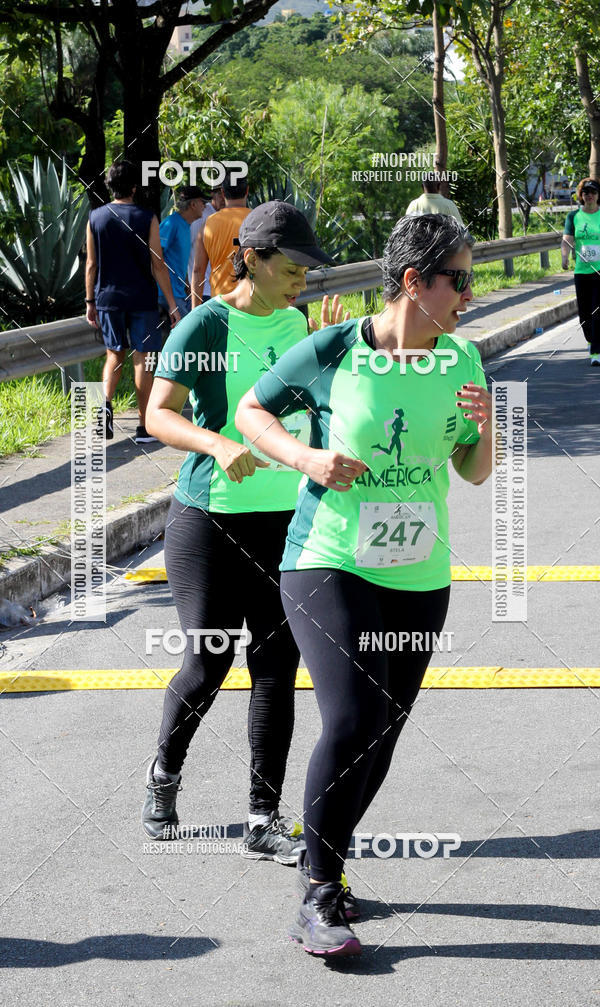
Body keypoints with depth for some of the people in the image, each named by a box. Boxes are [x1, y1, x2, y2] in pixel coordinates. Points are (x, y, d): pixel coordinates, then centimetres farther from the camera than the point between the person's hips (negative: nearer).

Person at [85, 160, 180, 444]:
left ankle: (105, 403, -9)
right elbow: (157, 265, -7)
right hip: (141, 299, -2)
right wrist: (172, 304, -2)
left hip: (108, 297, 3)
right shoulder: (147, 219, -7)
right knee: (142, 359, 4)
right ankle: (145, 427, 6)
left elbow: (91, 264, 3)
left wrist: (90, 301, 12)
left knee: (114, 354, 16)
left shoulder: (95, 218, 0)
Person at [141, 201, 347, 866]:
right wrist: (219, 444, -36)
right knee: (208, 665, 1)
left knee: (277, 667, 1)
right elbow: (158, 416, -18)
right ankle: (165, 774, 30)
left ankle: (264, 823, 6)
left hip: (282, 517, 5)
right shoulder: (203, 326, -11)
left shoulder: (290, 322, 9)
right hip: (208, 517, -5)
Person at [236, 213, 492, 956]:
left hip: (418, 580, 5)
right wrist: (305, 457, -14)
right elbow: (251, 411, 3)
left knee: (380, 739, 10)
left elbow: (475, 473, 9)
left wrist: (485, 429, -12)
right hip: (328, 564, -5)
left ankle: (321, 862, 34)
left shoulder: (461, 361, 1)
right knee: (352, 721, -20)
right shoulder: (331, 352, -11)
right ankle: (318, 901, -7)